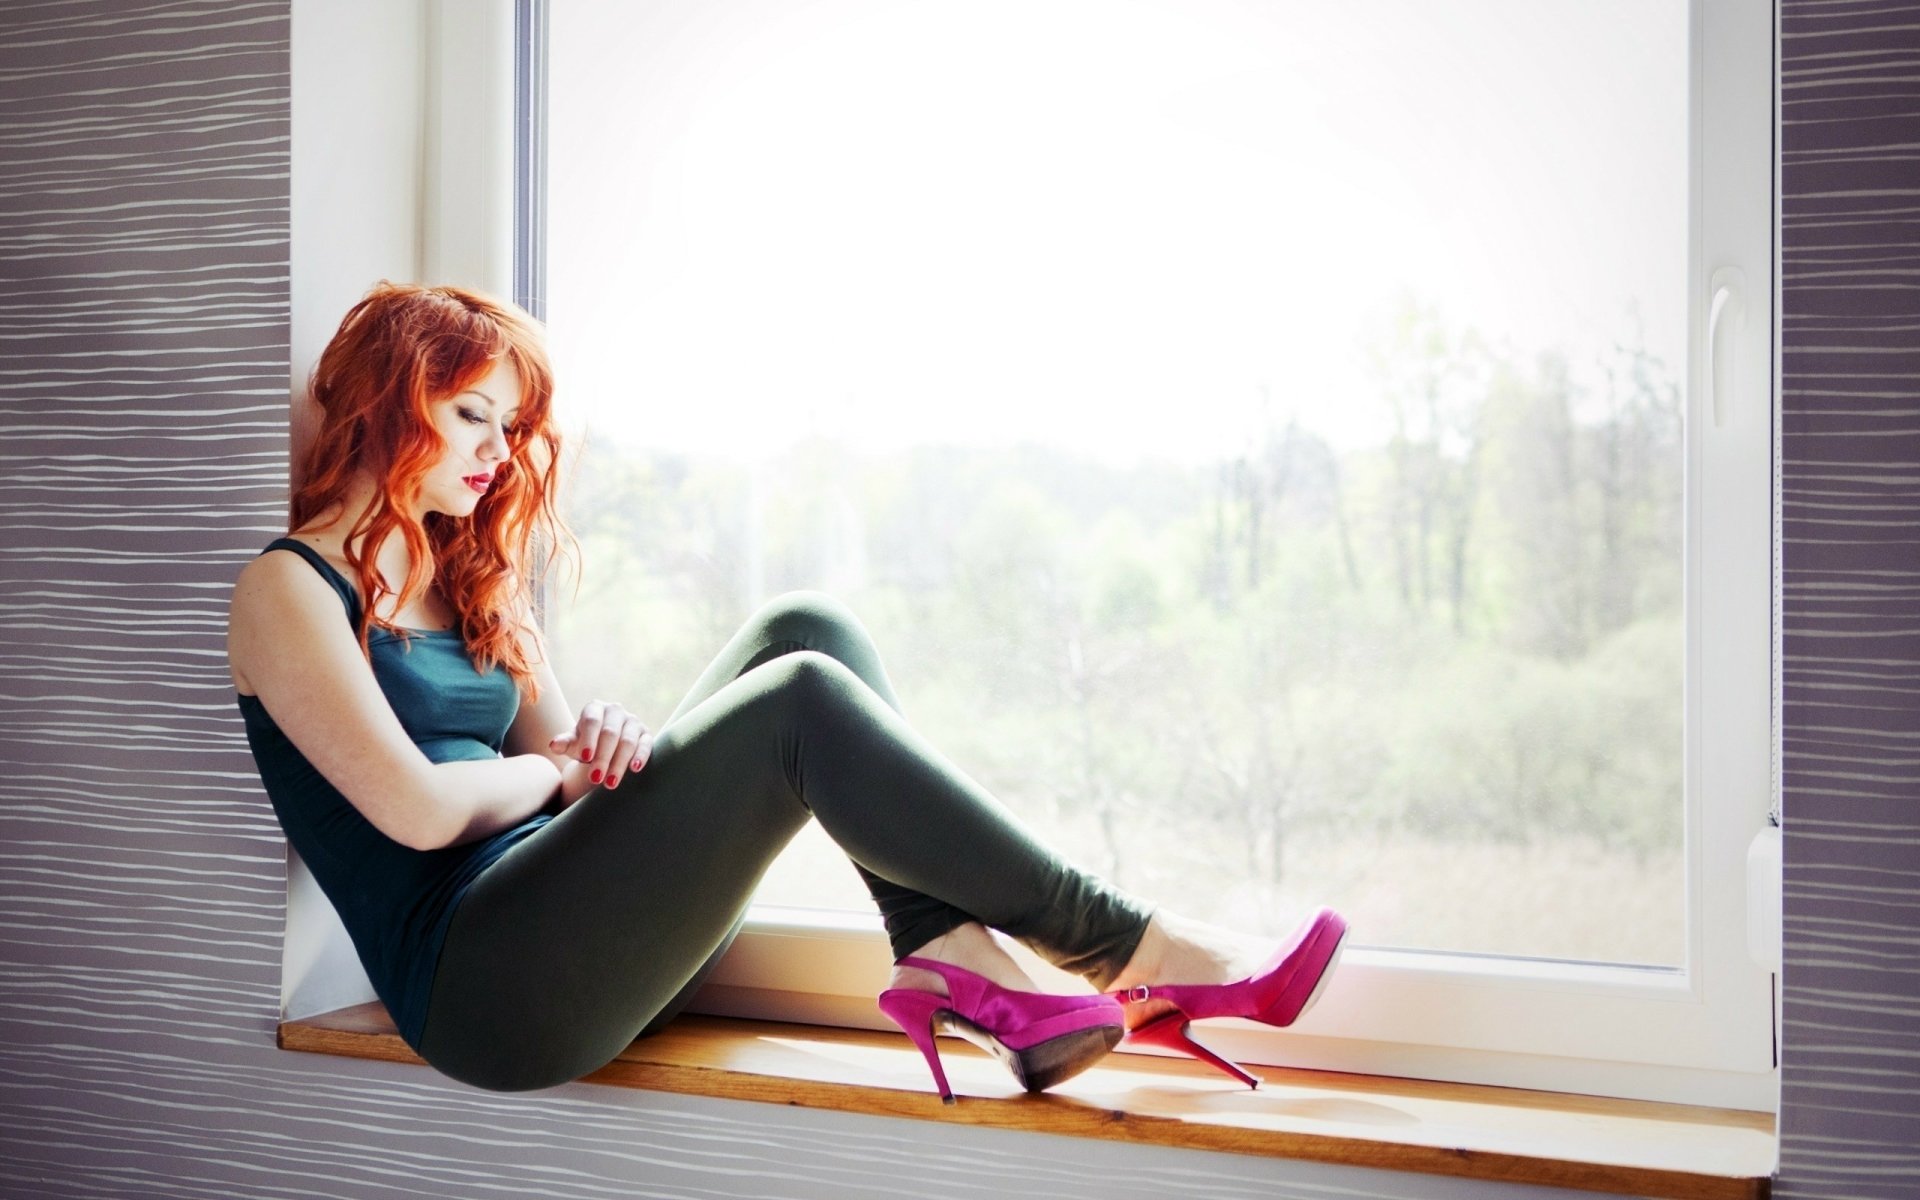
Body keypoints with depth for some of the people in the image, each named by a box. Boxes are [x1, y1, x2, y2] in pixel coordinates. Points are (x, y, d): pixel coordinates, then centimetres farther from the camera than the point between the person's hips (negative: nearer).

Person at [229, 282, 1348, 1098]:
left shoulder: (463, 579, 23)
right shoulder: (289, 588, -2)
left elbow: (559, 748, 14)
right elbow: (422, 811, -14)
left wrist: (607, 740, -9)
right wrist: (563, 768, 3)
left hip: (573, 935, 8)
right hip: (476, 983, -8)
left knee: (806, 631, -8)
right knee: (801, 705, -24)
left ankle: (952, 954, -22)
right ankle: (1128, 948, -19)